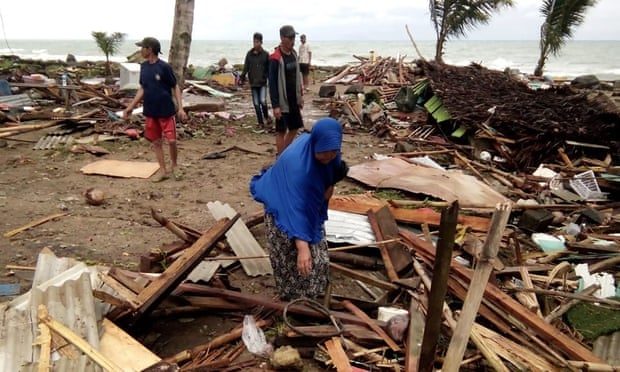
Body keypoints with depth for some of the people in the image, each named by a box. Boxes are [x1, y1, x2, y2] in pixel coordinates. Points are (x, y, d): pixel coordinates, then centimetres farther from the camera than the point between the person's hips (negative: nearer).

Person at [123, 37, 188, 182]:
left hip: (166, 111, -6)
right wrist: (130, 107, 11)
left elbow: (175, 87, -7)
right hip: (150, 112, 6)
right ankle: (163, 170, 19)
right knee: (155, 141, 9)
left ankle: (174, 165, 21)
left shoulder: (164, 67, -12)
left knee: (171, 140, -4)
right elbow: (142, 89, 13)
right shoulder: (143, 67, 6)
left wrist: (180, 108, -15)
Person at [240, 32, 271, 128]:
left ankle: (266, 116, 11)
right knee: (256, 103, 5)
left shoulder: (265, 54, 0)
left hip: (263, 82, -2)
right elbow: (246, 67, 2)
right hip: (253, 83, 2)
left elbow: (269, 69, 2)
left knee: (263, 101, -17)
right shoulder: (249, 54, 4)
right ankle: (261, 122, 16)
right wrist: (242, 76, -13)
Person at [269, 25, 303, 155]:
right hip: (282, 102, -8)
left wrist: (300, 96, 16)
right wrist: (275, 105, -21)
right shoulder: (275, 58, -17)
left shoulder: (293, 53, 7)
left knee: (294, 128, 15)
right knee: (281, 131, 2)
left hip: (293, 100, 8)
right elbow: (272, 83, -18)